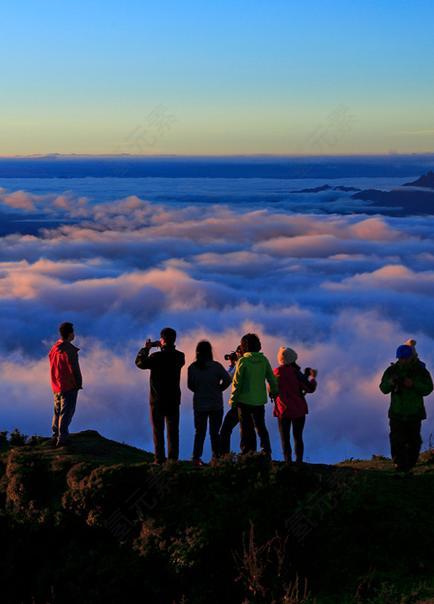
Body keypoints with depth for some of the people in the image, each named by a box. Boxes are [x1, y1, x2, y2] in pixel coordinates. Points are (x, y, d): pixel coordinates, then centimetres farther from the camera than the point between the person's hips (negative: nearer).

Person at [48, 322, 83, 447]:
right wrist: (79, 384, -6)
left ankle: (55, 436, 23)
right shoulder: (70, 350, -20)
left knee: (57, 411, 18)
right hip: (69, 386, -7)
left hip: (56, 386, 7)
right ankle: (62, 439, 1)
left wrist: (56, 382, 17)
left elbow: (52, 366, 10)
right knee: (66, 413, 0)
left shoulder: (54, 348, 4)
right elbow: (74, 369, -18)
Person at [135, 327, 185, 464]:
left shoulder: (157, 356, -15)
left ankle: (160, 459, 0)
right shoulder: (179, 356, 0)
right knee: (173, 430, 6)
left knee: (158, 430, 3)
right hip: (174, 399, 3)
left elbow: (140, 362, -4)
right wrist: (162, 348, 21)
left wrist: (146, 348, 8)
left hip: (157, 399, -3)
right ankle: (173, 458, 3)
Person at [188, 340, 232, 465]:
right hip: (216, 405, -2)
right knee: (214, 432, 7)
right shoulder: (216, 366, -10)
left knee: (200, 432, 10)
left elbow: (190, 385, 1)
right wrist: (218, 389, 2)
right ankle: (216, 457, 7)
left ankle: (196, 458, 4)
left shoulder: (192, 368, -5)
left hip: (199, 405, 2)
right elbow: (228, 379, -13)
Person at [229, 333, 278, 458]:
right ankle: (266, 451, 9)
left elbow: (237, 381, -11)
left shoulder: (243, 360, -11)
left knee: (246, 429, 4)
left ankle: (247, 453, 5)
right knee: (261, 427, 16)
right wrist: (273, 392, 20)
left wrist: (233, 399, -3)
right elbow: (271, 378, 5)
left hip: (245, 400, -4)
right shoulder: (264, 360, 1)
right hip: (260, 400, 4)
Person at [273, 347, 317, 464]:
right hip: (299, 410, -1)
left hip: (283, 410, 1)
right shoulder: (296, 373, -12)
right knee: (298, 437, 10)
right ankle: (299, 461, 7)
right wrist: (313, 377, 9)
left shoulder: (276, 373, -5)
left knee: (285, 439, 7)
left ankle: (288, 462, 1)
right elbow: (310, 388, -9)